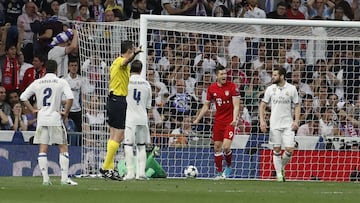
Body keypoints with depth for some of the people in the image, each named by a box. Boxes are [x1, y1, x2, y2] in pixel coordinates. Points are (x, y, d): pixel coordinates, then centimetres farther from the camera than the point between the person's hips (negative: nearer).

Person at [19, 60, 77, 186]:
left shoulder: (37, 83, 7)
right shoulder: (61, 82, -3)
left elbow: (23, 97, 8)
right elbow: (70, 98, -16)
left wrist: (33, 110, 9)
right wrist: (65, 112, -5)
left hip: (41, 119, 3)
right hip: (55, 118, -3)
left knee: (43, 149, 4)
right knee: (63, 147, 3)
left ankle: (45, 178, -1)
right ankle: (64, 178, -5)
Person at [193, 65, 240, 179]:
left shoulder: (232, 87, -9)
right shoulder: (212, 88, 3)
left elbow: (236, 105, -11)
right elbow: (206, 106, 14)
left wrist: (234, 119, -26)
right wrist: (197, 119, 11)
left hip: (229, 121, -4)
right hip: (218, 121, 4)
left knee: (226, 146, -16)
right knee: (217, 147, 4)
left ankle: (229, 166, 12)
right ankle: (219, 173, 13)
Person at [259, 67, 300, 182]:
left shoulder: (292, 89, -1)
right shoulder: (270, 89, 2)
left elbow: (297, 106, 5)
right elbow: (263, 105, 7)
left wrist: (296, 121, -6)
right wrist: (262, 121, -4)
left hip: (288, 124, -1)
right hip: (275, 124, 1)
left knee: (289, 149, -8)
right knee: (276, 150, 0)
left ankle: (282, 167, 18)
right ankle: (279, 174, 8)